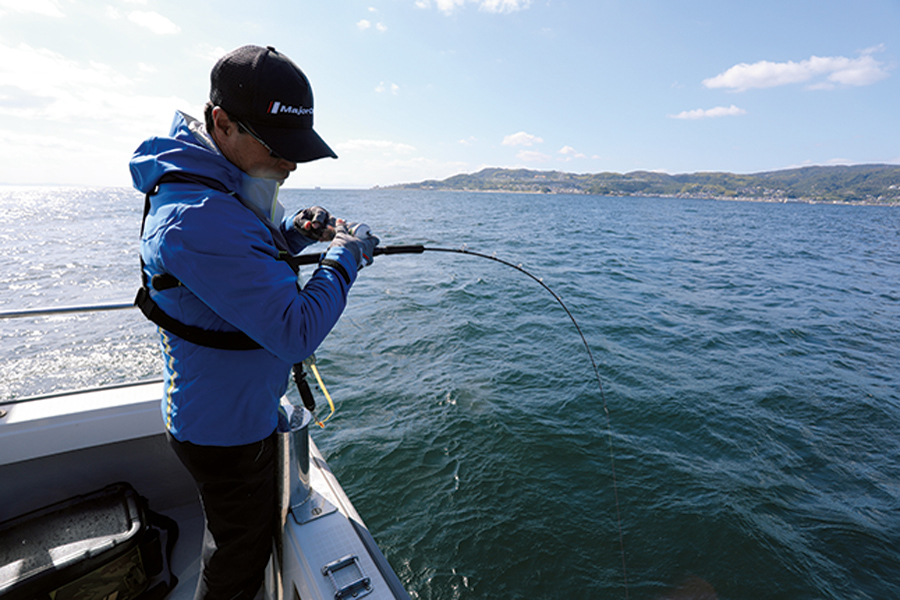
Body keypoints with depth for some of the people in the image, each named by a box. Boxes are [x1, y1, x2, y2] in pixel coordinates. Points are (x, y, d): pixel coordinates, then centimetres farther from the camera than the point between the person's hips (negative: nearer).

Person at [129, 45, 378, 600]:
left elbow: (248, 259, 17)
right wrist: (345, 257, -20)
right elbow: (297, 332, -34)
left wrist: (293, 232, -4)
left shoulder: (226, 184, 1)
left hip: (245, 407, 10)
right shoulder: (198, 218, -32)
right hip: (227, 429, -10)